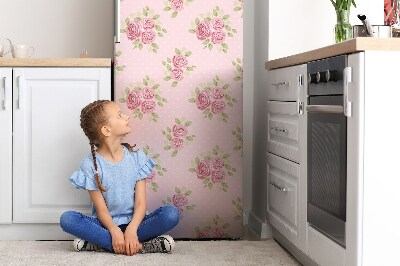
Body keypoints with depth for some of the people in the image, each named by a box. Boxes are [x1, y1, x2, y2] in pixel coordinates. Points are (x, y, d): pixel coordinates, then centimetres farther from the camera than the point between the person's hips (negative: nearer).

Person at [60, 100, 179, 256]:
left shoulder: (136, 157, 1)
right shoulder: (91, 164, -5)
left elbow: (141, 203, -6)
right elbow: (101, 209, -10)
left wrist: (131, 229, -26)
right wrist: (115, 231, -31)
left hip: (134, 222, 2)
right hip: (106, 225, -2)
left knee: (171, 214, -25)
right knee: (67, 219, -28)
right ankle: (137, 246, -33)